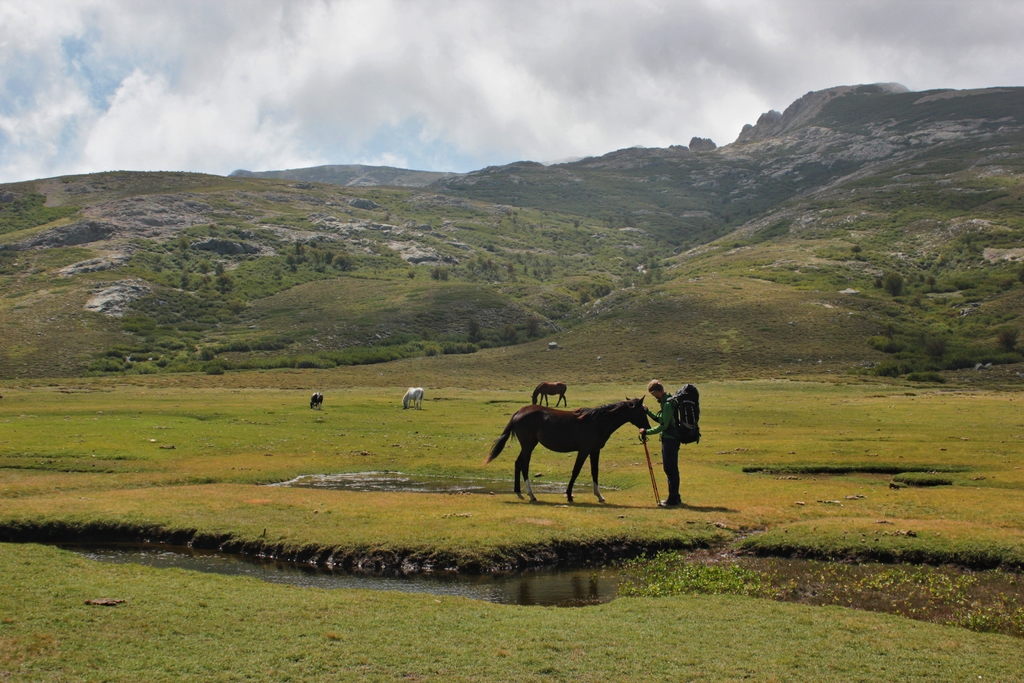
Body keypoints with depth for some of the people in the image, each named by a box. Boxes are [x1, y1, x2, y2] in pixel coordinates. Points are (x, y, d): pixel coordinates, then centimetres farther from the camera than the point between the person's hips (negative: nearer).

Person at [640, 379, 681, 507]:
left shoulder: (667, 404, -20)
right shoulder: (666, 401, 11)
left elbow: (663, 426, -23)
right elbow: (662, 420, 19)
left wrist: (646, 432, -16)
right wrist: (649, 412, 13)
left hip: (670, 440, -10)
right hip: (669, 439, 10)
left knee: (670, 469, -4)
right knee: (670, 469, 16)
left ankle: (673, 500, 2)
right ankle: (675, 497, 24)